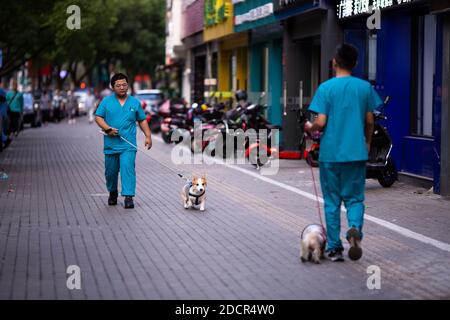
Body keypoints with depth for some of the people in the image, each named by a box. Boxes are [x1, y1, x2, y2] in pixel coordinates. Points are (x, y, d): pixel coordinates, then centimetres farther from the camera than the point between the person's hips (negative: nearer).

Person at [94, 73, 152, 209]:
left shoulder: (135, 102, 8)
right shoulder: (106, 101, 5)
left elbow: (142, 121, 14)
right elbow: (98, 117, 3)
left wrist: (148, 136, 5)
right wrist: (107, 129, -13)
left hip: (128, 145, -1)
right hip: (111, 144, 1)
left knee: (128, 169, -15)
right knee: (110, 171, 12)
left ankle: (128, 197, -16)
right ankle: (113, 193, 35)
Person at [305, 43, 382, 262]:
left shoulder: (326, 87, -6)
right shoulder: (365, 87, 1)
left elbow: (321, 122, -11)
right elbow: (369, 121, 7)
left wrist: (310, 127, 11)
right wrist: (367, 143, 24)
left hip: (330, 153, -1)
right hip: (356, 153, 1)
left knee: (332, 202, 9)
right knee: (354, 198, 10)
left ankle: (334, 248, 13)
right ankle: (355, 228, -19)